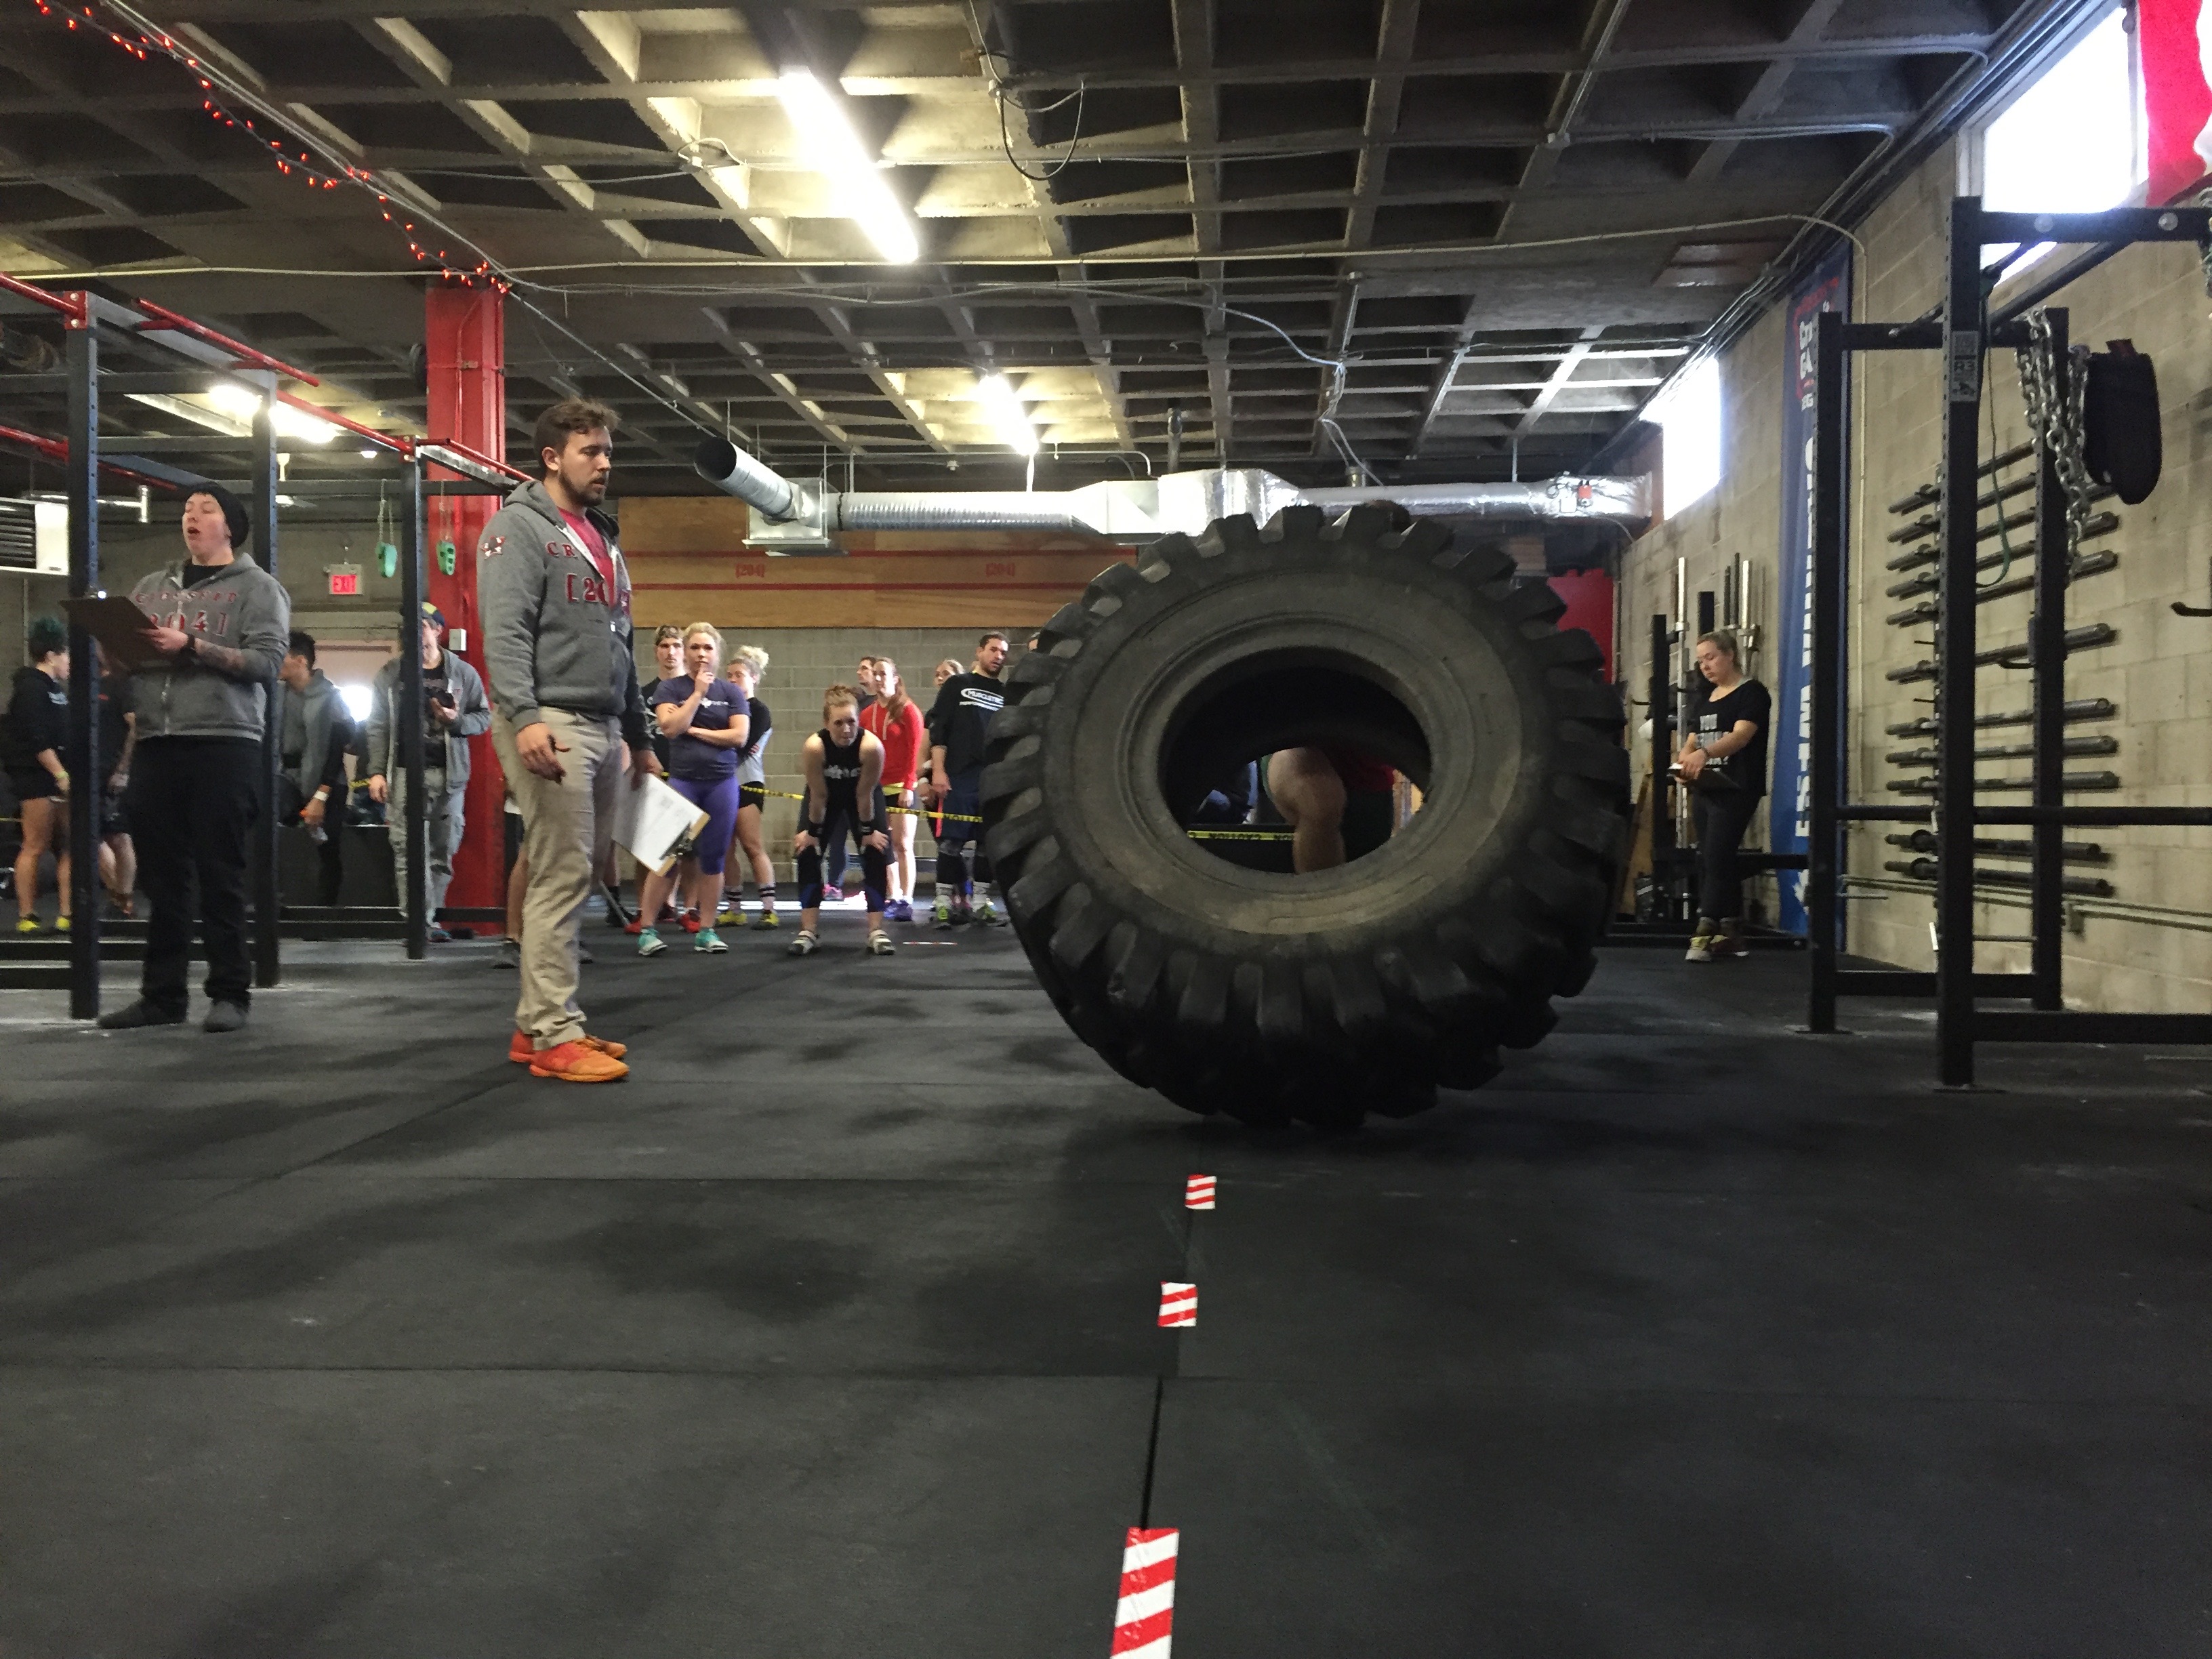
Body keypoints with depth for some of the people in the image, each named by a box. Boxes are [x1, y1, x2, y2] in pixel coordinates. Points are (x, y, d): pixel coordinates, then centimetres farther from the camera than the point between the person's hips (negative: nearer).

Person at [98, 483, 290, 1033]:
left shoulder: (257, 587, 4)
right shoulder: (151, 586, 21)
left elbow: (267, 661, -8)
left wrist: (190, 646, -15)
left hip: (224, 743, -5)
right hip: (155, 745, 5)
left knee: (220, 876, -3)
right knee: (161, 877, 6)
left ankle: (231, 993, 3)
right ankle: (162, 994, 11)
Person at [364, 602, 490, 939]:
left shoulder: (464, 674, 10)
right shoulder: (390, 674, 10)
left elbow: (484, 717, 10)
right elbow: (378, 726, 6)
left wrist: (458, 720, -10)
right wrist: (376, 771, -2)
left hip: (449, 774, 1)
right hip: (405, 772, -1)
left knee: (442, 852, 4)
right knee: (408, 851, -9)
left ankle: (431, 918, 11)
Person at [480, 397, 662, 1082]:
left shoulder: (602, 538, 23)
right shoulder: (520, 526, -3)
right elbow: (504, 631, -15)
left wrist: (639, 736, 23)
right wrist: (524, 716, -28)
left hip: (603, 729, 9)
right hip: (551, 725, -9)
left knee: (579, 877, 10)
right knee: (562, 878, -11)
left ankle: (536, 1023, 17)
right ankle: (555, 1035, -7)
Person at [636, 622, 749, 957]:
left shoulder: (731, 692, 9)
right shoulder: (670, 688, 5)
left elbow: (739, 736, -3)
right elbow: (670, 727, -11)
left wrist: (694, 730, -5)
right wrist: (698, 693, -8)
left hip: (722, 782, 2)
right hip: (682, 780, -2)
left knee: (712, 859, 3)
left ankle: (707, 930, 10)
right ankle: (647, 929, 0)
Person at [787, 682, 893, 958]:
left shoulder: (871, 747, -37)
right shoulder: (814, 747, -35)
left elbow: (864, 795, -25)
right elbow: (819, 796, -23)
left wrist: (868, 831, -14)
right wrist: (812, 832, -13)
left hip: (863, 794, -1)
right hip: (827, 795, 1)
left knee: (875, 855, -8)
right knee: (808, 854, -5)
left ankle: (876, 931, -2)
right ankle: (809, 930, 3)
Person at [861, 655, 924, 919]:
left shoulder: (908, 710, -3)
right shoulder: (867, 714, 12)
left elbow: (914, 751, -7)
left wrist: (908, 786, -13)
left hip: (901, 787, -5)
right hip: (875, 787, 5)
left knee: (902, 844, -6)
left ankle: (906, 901, -5)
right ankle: (893, 898, 10)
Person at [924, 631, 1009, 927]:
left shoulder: (1006, 695, 18)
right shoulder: (957, 685, 9)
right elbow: (938, 729, 2)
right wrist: (938, 770, -8)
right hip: (959, 777, -3)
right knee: (951, 840, -5)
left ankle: (980, 902, 10)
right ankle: (945, 902, 0)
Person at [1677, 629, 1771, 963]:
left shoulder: (1751, 693, -4)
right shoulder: (1703, 698, 19)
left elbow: (1741, 735, -20)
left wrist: (1705, 753, -37)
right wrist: (1684, 762, -7)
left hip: (1736, 789, -8)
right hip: (1704, 789, 8)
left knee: (1715, 859, -14)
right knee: (1714, 862, 8)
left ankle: (1704, 933, -16)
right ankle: (1731, 934, 14)